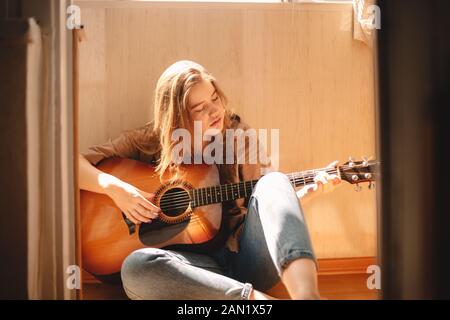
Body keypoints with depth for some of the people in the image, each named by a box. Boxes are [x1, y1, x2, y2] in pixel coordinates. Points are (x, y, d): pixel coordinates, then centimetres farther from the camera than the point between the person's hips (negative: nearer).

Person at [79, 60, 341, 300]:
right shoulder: (148, 142, 3)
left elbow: (273, 203, 7)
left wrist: (310, 189, -10)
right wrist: (115, 187, -15)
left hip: (249, 257, 2)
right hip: (198, 263, -1)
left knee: (274, 183, -25)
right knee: (136, 266, -33)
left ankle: (307, 294, -45)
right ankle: (257, 297, -33)